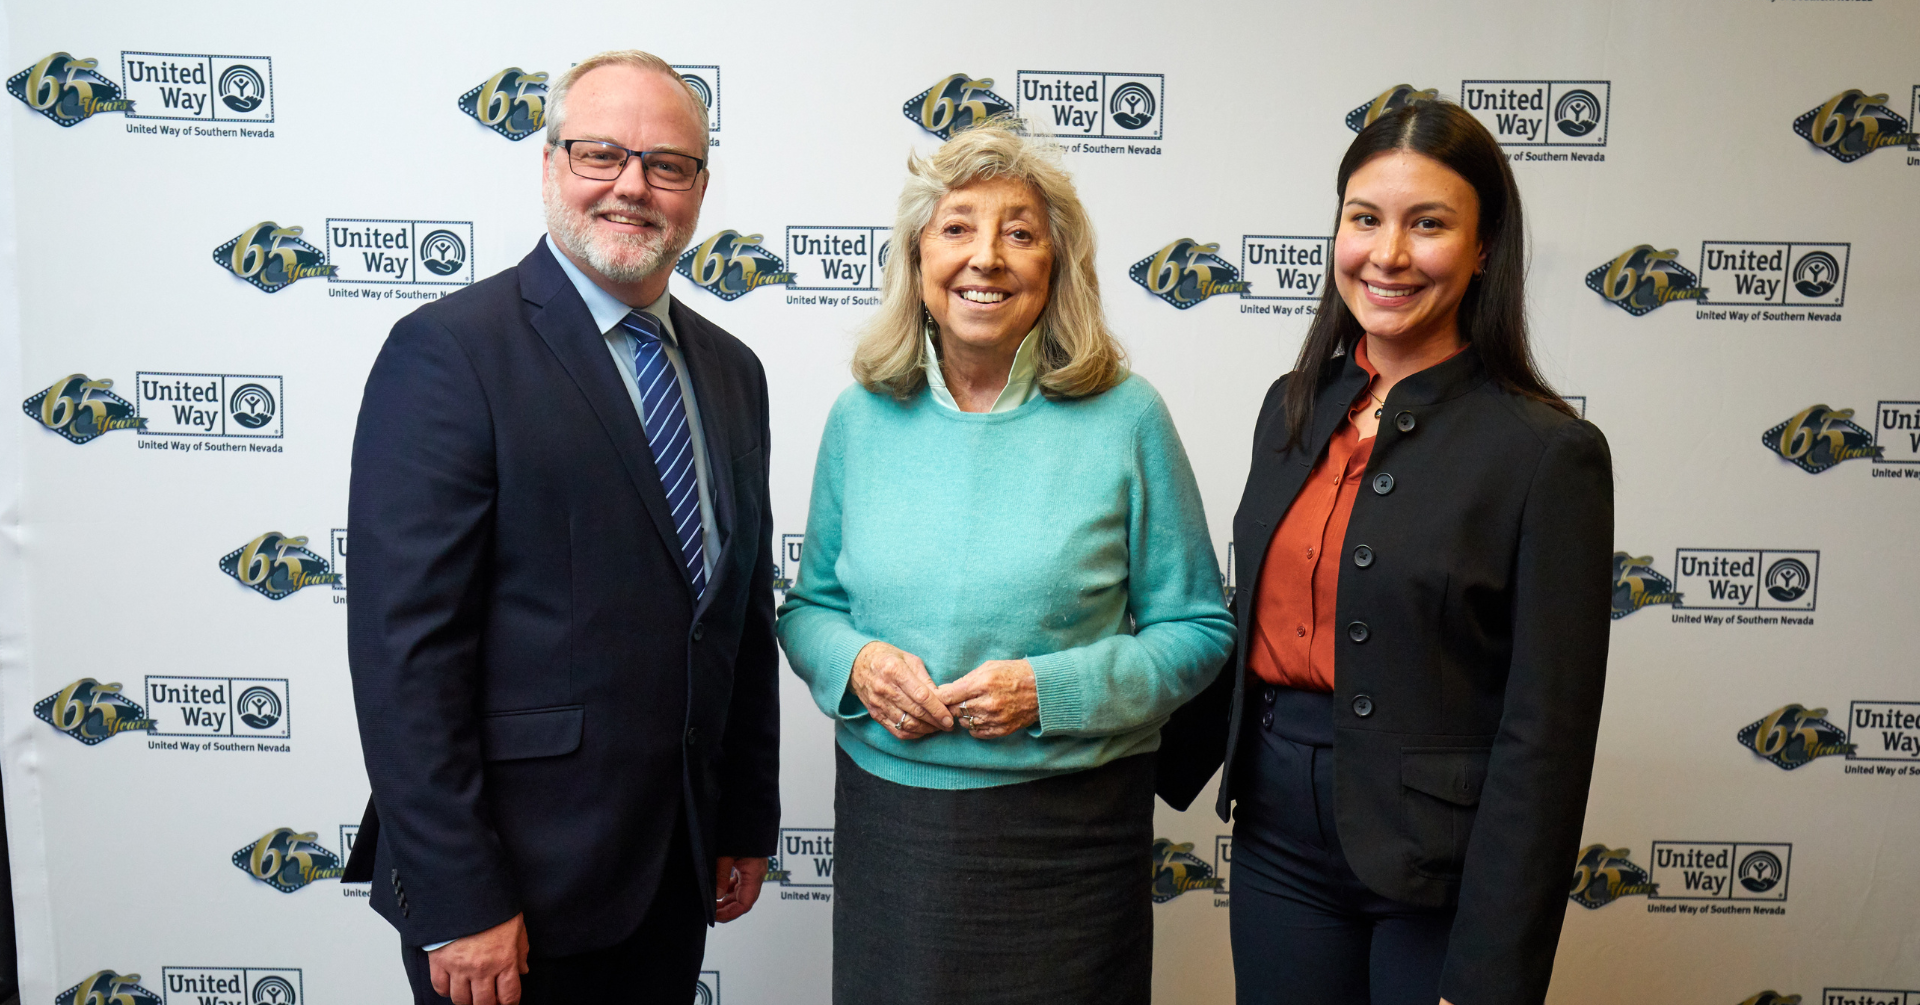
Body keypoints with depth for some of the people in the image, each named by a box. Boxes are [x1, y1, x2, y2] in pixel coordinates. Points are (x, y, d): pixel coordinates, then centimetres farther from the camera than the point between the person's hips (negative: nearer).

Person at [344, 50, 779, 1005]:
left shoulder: (730, 371, 8)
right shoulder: (449, 351, -13)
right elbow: (404, 649, -17)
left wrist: (748, 822, 11)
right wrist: (456, 904, -18)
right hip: (517, 884, -6)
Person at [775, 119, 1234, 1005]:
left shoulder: (1125, 418, -7)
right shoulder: (863, 416, 1)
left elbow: (1197, 628, -3)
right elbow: (810, 605, 11)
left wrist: (1051, 690, -17)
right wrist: (855, 663, -11)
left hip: (1068, 828, -2)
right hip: (886, 816, 3)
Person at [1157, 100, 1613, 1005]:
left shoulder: (1549, 452, -13)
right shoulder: (1295, 405, 4)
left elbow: (1544, 737, -14)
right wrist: (1165, 761, 14)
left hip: (1432, 864, -5)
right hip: (1278, 836, 5)